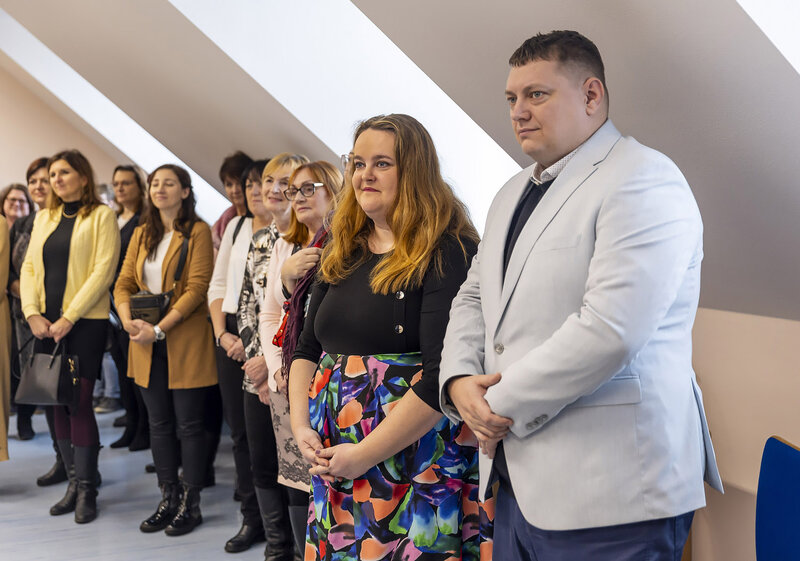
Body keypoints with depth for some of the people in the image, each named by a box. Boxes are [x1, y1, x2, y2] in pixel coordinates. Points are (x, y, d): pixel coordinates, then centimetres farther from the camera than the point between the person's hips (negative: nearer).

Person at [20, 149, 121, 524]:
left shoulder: (101, 216, -2)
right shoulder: (44, 218, 14)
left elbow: (103, 270, -11)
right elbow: (29, 268, 11)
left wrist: (69, 317, -15)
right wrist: (32, 312, -4)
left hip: (84, 321, -5)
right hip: (46, 323, 6)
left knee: (79, 403, -6)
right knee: (57, 403, 7)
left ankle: (86, 490, 4)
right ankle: (74, 481, 18)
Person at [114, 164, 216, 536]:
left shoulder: (197, 231, -6)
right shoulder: (142, 234, 13)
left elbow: (197, 288, -14)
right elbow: (124, 283, 10)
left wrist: (159, 329, -19)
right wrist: (128, 320, -10)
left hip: (185, 342, -6)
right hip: (147, 344, 6)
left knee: (188, 424, 1)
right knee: (159, 424, 11)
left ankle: (191, 505, 12)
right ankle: (168, 500, 22)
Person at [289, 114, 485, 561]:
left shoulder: (447, 253, -12)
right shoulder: (343, 254, 11)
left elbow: (441, 375, -20)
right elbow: (308, 350, 16)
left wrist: (365, 455, -18)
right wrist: (301, 425, 1)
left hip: (412, 464, -6)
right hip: (332, 459, 7)